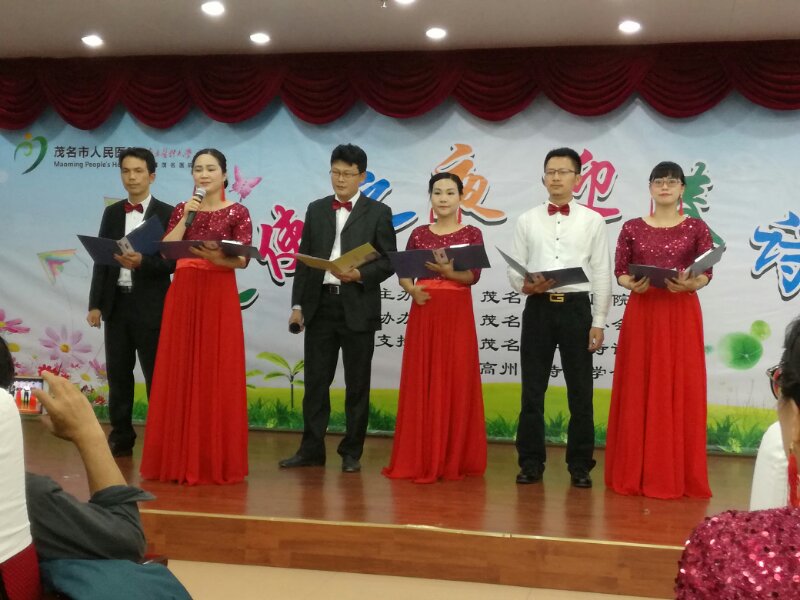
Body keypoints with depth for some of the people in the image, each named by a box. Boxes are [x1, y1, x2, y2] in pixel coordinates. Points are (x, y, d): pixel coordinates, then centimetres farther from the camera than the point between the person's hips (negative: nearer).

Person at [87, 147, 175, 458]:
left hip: (150, 306, -4)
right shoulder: (112, 212, 12)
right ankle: (121, 438, 15)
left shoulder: (167, 214, -2)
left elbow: (172, 261, -7)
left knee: (155, 375, -1)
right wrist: (95, 303, 4)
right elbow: (101, 259, 10)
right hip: (116, 303, 5)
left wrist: (141, 262, -24)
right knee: (118, 374, 7)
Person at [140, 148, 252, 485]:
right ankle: (178, 457, 9)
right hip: (183, 295, 3)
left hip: (219, 296, -3)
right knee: (179, 374, 2)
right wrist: (186, 217, -6)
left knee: (217, 375, -4)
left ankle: (216, 461, 2)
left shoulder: (237, 213, 2)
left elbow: (242, 260, -8)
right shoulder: (181, 210, 12)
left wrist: (218, 257, -26)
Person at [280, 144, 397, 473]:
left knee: (357, 383, 4)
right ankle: (312, 449, 11)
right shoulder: (316, 209, 12)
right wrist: (297, 305, 4)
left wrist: (361, 274, -19)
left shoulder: (378, 212, 2)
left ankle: (352, 451, 12)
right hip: (320, 305, 3)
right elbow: (304, 260, 11)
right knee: (315, 380, 4)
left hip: (358, 307, -3)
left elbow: (389, 261, -1)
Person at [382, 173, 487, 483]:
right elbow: (403, 273, 7)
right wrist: (412, 289, -13)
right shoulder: (419, 234, 10)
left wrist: (446, 270, -25)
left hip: (456, 313, -2)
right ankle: (419, 458, 9)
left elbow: (474, 275, -8)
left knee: (455, 382, -1)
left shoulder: (471, 234, 3)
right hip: (423, 311, 2)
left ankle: (453, 459, 8)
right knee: (421, 382, 2)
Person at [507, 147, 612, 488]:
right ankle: (531, 462, 13)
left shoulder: (592, 221, 4)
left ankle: (580, 465, 13)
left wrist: (598, 322, -3)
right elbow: (514, 270, 8)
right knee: (532, 390, 5)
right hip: (538, 309, 1)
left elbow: (602, 274, 2)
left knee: (580, 391, 4)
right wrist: (526, 285, -15)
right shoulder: (527, 221, 8)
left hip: (576, 308, -1)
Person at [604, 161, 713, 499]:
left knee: (680, 391, -2)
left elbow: (707, 273, 0)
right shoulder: (632, 228, 7)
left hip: (682, 313, -1)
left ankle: (679, 475, 6)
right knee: (638, 392, 1)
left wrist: (690, 284, -21)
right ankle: (636, 474, 9)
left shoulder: (696, 228, 4)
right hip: (641, 312, 1)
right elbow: (619, 271, 4)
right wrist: (631, 284, -17)